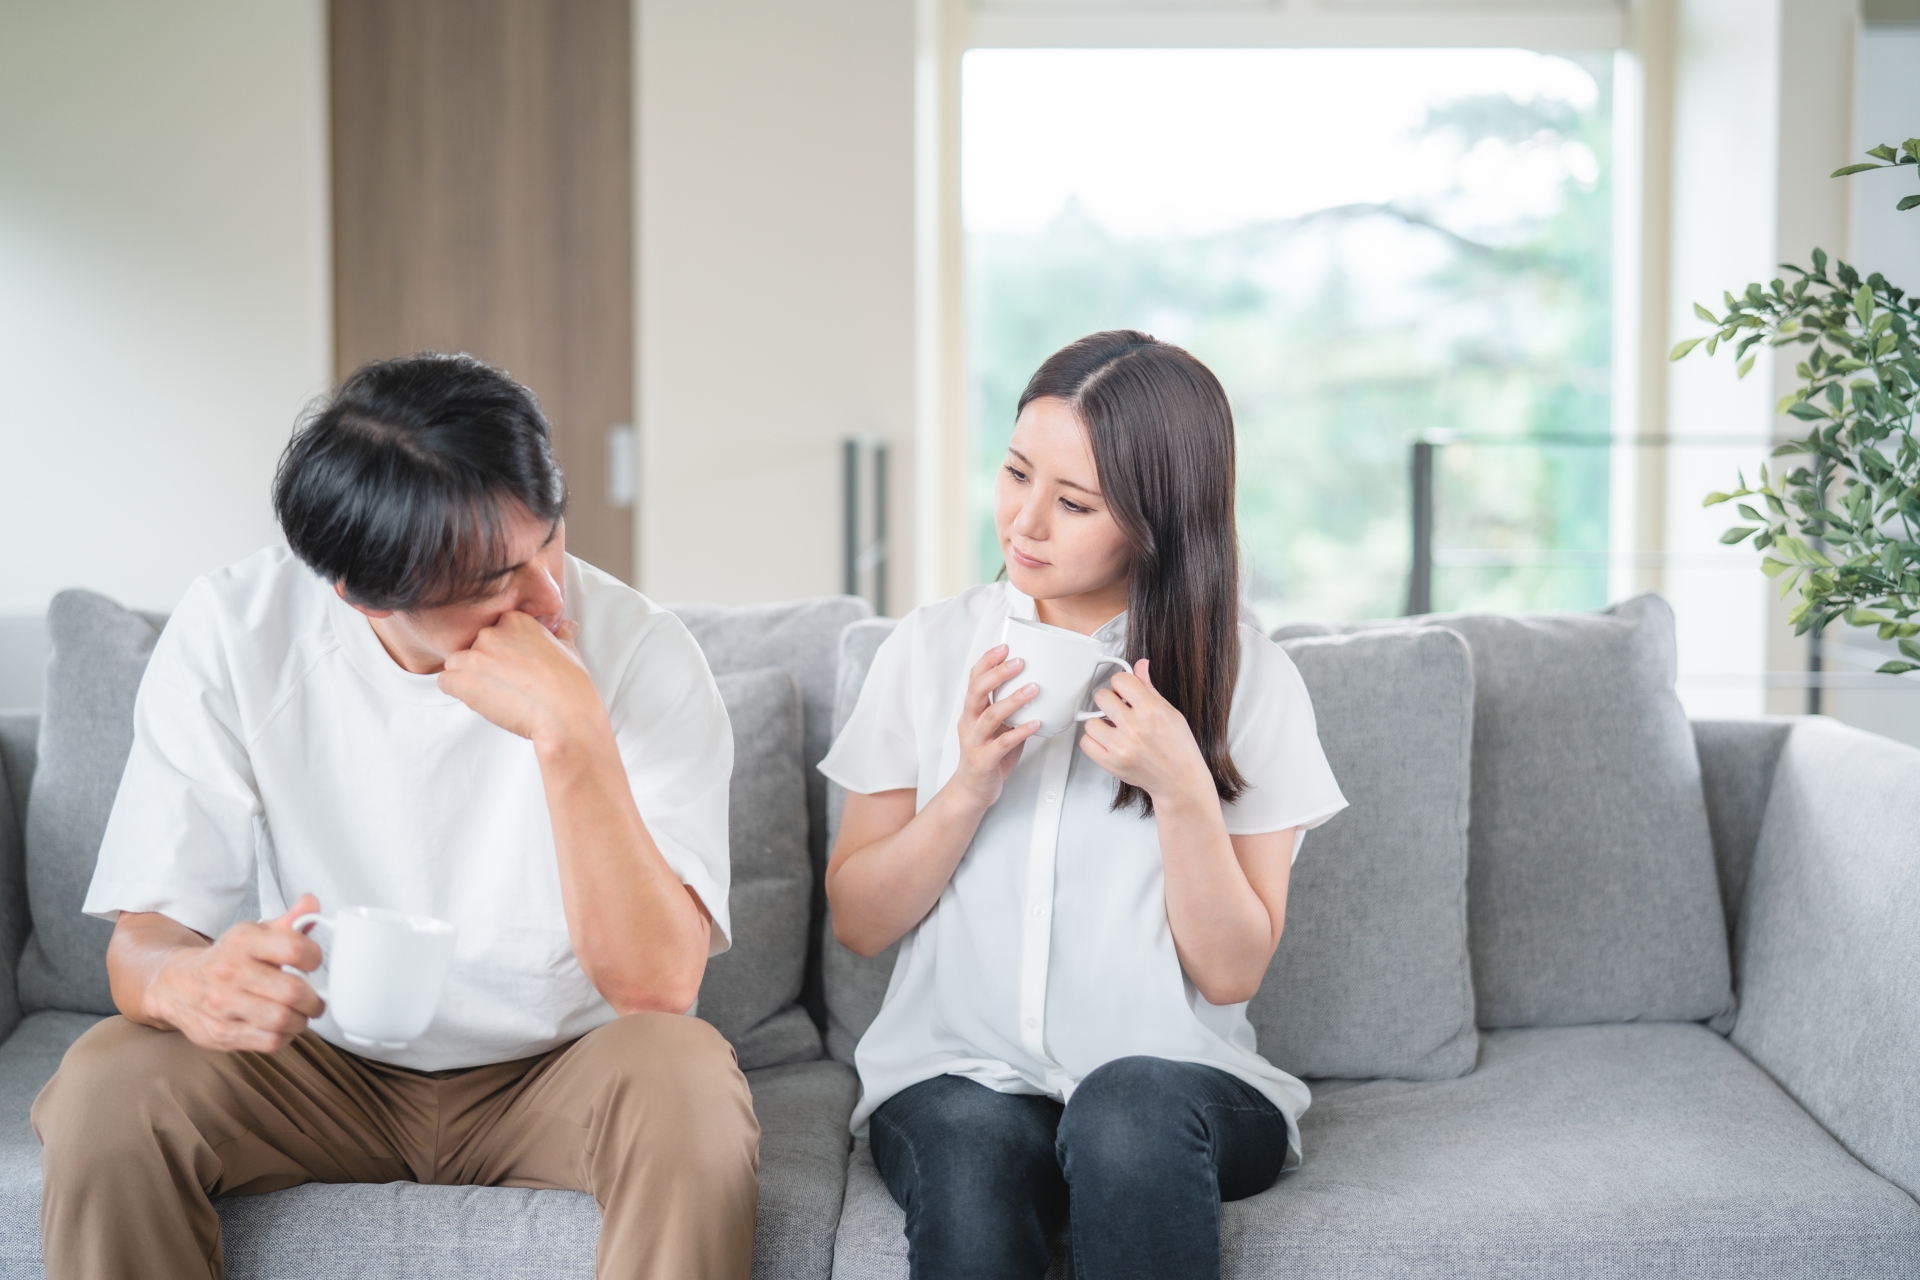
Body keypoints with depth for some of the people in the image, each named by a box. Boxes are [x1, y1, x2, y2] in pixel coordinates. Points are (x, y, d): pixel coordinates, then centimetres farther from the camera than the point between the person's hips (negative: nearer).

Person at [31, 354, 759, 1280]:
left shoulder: (638, 652, -18)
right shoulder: (234, 633, -12)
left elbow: (656, 984, -26)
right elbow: (145, 934, -12)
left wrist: (572, 735, -36)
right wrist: (184, 982, -37)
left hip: (558, 1076, -1)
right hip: (325, 1067, 2)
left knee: (685, 1078, -33)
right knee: (105, 1084, -26)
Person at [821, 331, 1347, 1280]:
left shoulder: (1249, 682, 1)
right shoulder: (930, 650, 6)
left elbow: (1231, 972, -1)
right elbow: (856, 921, 5)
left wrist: (1181, 790, -15)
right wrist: (968, 789, -11)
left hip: (1176, 1075, 0)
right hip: (956, 1071, 1)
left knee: (1129, 1107, -34)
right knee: (970, 1148, -33)